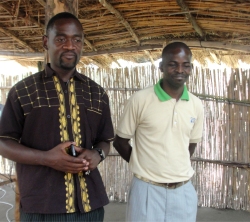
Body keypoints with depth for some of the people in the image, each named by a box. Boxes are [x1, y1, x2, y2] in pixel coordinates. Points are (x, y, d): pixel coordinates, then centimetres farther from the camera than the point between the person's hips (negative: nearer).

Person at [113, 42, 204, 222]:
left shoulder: (196, 105, 1)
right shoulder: (140, 100, -10)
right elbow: (120, 141, -1)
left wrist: (177, 168, 7)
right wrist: (145, 165, 2)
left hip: (184, 191, 3)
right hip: (147, 190, -3)